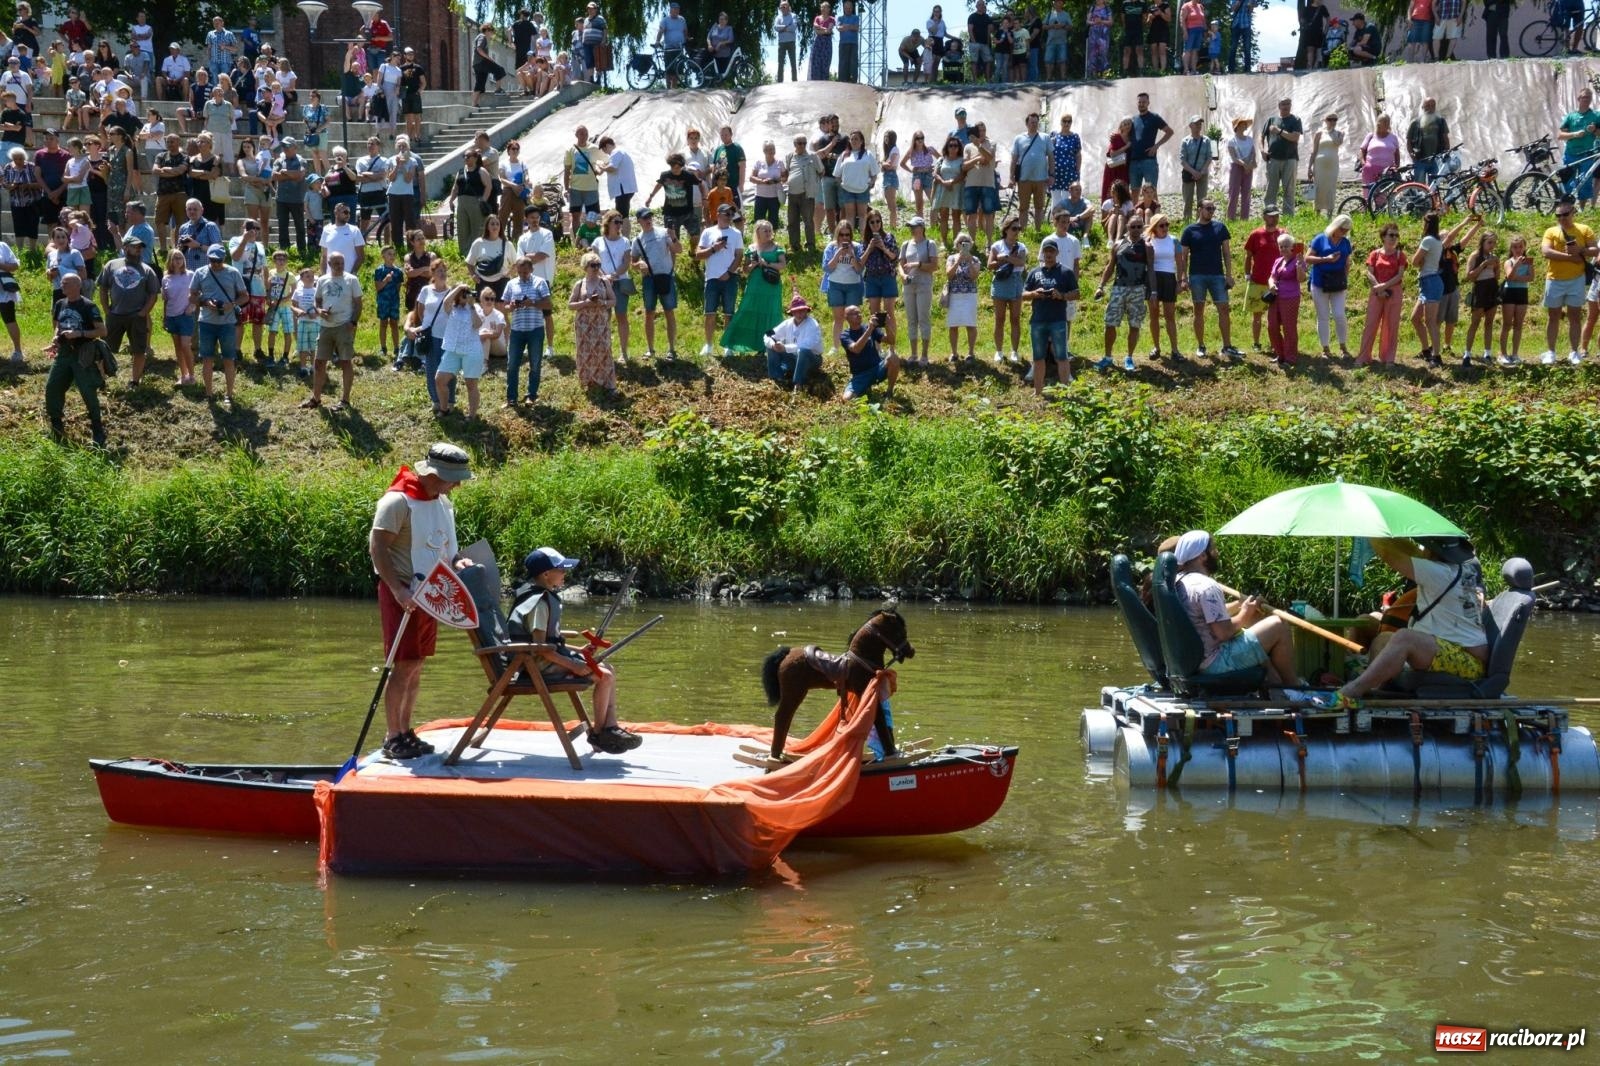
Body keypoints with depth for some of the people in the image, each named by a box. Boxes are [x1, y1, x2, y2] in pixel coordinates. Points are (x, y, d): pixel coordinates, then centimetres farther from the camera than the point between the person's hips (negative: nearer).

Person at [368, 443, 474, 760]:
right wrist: (398, 589, -25)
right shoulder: (399, 501, -16)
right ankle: (392, 738, -1)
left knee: (417, 666, 11)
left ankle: (406, 732, 18)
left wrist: (457, 560, 0)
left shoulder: (442, 502, 10)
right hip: (402, 594, -8)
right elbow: (377, 547, -18)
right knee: (405, 665, -8)